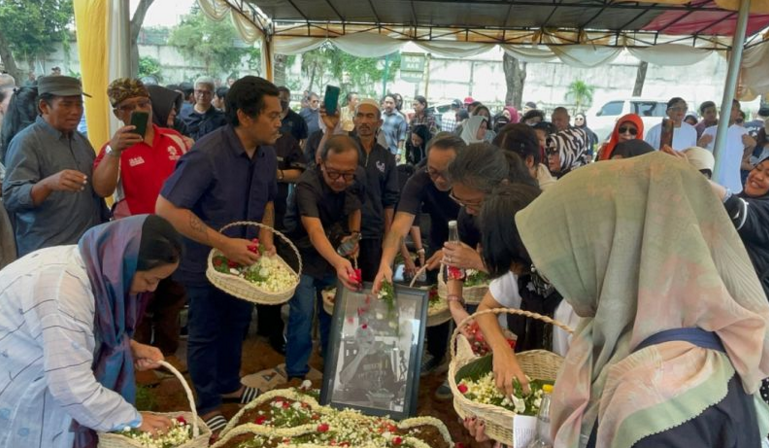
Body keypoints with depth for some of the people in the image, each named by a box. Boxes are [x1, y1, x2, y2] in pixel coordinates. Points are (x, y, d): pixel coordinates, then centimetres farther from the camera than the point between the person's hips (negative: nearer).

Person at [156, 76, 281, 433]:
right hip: (206, 263, -7)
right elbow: (166, 208, -31)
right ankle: (208, 404, 33)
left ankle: (229, 386, 46)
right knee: (206, 333, 12)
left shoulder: (267, 154, -5)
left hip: (243, 260, 7)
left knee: (237, 325, 23)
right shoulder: (207, 154, -28)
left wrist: (266, 236, -7)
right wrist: (224, 243, -33)